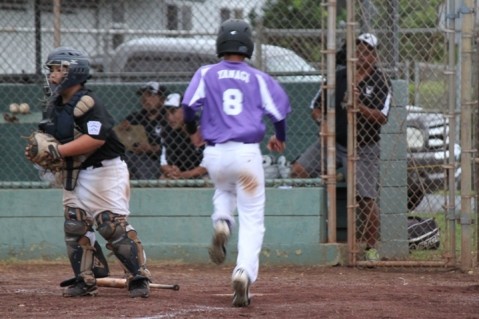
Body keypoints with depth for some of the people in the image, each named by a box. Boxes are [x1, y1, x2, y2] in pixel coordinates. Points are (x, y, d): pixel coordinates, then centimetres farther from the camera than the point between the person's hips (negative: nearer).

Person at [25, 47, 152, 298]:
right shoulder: (55, 107, 10)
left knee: (113, 225, -12)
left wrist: (58, 151, -27)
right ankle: (85, 281, 13)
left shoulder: (87, 103, -18)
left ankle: (139, 278, -8)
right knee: (74, 226, 6)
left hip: (104, 170, -9)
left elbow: (96, 139, -29)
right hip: (74, 174, 9)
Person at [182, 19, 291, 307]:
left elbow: (189, 105, -7)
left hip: (214, 154, 2)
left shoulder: (206, 74, 4)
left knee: (224, 189, 34)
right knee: (252, 220, 3)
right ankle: (245, 271, -18)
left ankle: (221, 223, 1)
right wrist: (280, 139, 21)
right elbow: (279, 110, 1)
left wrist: (193, 132, 13)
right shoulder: (258, 78, 5)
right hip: (247, 153, -2)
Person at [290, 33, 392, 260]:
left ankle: (371, 248, 1)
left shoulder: (380, 82, -5)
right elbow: (316, 107, 13)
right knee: (297, 171, -12)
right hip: (332, 142, 4)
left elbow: (382, 118, -16)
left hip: (363, 149, -4)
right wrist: (321, 119, -8)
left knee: (366, 199, -12)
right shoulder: (338, 77, 6)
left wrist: (359, 106, -30)